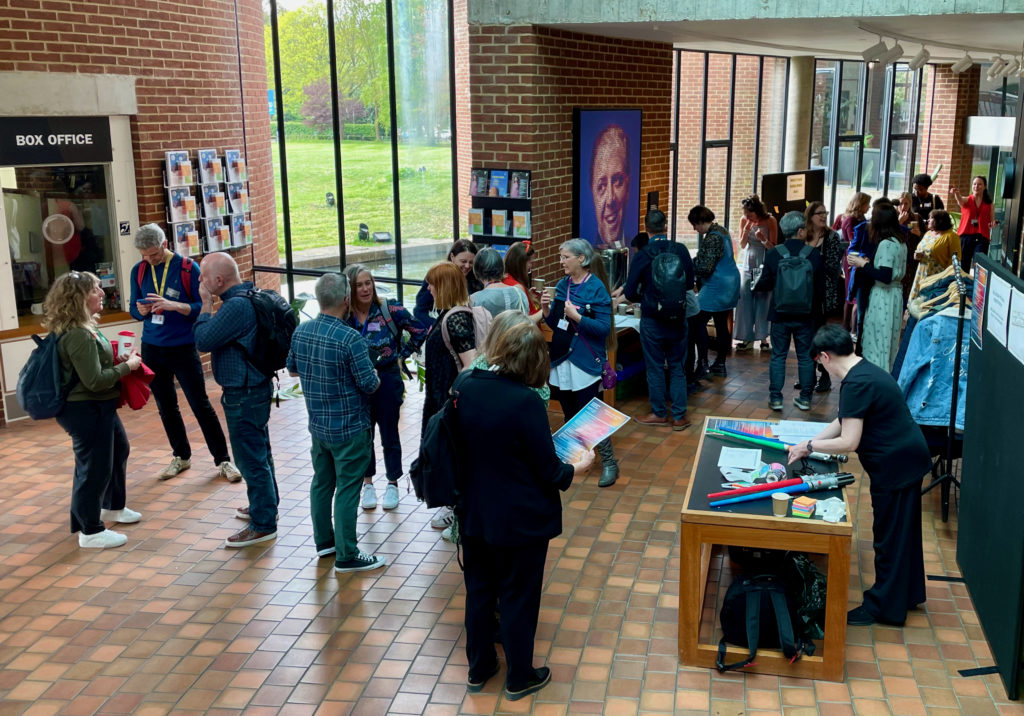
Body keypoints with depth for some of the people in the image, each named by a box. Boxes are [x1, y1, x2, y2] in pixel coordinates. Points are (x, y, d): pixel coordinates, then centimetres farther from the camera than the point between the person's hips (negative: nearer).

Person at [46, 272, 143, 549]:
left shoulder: (82, 328, 7)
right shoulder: (78, 335, -26)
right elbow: (95, 380, -27)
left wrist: (119, 359, 7)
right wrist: (127, 366, -16)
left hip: (98, 407, 11)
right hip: (85, 411, -11)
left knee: (118, 449, 26)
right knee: (94, 468, 0)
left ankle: (113, 506, 44)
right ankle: (90, 532, 14)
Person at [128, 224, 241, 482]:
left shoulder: (188, 268, -9)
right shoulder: (139, 271, 4)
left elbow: (202, 308, -10)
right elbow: (133, 308, 11)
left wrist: (173, 305, -27)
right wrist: (140, 310, -13)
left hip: (183, 348, -4)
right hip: (152, 349, 4)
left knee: (201, 405, -1)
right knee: (166, 407, 13)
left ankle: (223, 460, 7)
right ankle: (181, 456, 29)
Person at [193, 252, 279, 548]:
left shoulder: (236, 306, -25)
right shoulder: (248, 296, 7)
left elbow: (203, 341, -19)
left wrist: (206, 305, -13)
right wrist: (210, 305, 7)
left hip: (244, 395, -11)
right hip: (254, 388, 11)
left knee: (251, 458, -1)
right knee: (259, 452, 23)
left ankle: (263, 524, 8)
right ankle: (266, 505, 39)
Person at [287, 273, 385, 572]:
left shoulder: (301, 331, -2)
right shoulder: (349, 338, -24)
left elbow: (292, 368, 13)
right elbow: (369, 385, -19)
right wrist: (375, 377, 2)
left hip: (318, 426, 7)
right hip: (349, 429, -7)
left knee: (321, 482, 19)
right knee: (347, 490, 1)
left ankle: (323, 541, 33)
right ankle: (346, 555, 8)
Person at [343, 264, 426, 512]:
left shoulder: (390, 310, -9)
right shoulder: (343, 316, -4)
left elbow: (420, 331, -4)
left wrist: (402, 355, -5)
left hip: (386, 380, -2)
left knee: (389, 435, 10)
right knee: (363, 434, 13)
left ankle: (393, 484, 26)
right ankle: (368, 483, 29)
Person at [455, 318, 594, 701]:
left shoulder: (467, 386, -8)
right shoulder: (526, 402, -27)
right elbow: (550, 472, -18)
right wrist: (579, 466, 1)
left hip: (474, 513, 6)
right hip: (520, 521, -6)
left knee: (479, 590, 20)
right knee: (518, 598, 12)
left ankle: (478, 668, 38)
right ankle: (519, 678, 30)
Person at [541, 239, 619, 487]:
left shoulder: (596, 288, -12)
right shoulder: (562, 285, 7)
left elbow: (604, 328, -16)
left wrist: (576, 316, -25)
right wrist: (546, 309, -6)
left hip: (585, 362, -7)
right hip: (561, 360, 7)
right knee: (570, 416, 14)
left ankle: (609, 463, 7)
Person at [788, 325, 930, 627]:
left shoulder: (856, 384, -24)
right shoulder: (864, 370, 8)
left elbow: (848, 442, -26)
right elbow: (843, 421, 16)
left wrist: (809, 446, -12)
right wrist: (811, 444, 11)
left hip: (896, 465, -10)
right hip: (906, 457, 10)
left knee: (889, 536, 3)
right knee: (902, 530, 22)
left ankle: (884, 606, 15)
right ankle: (908, 593, 37)